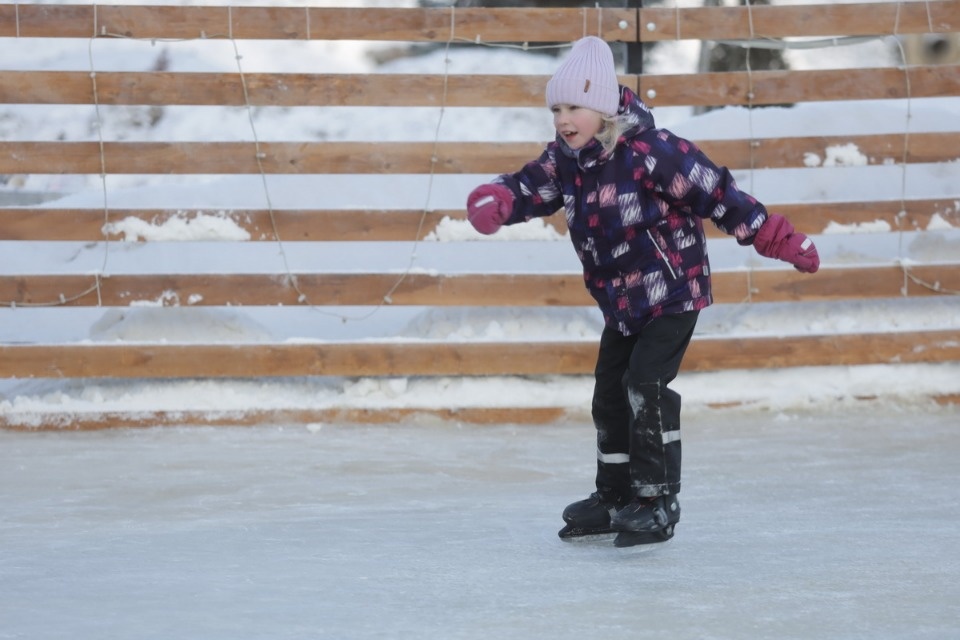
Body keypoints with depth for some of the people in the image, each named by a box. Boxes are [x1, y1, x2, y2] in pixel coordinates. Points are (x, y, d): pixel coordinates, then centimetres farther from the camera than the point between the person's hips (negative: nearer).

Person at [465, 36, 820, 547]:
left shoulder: (650, 151, -24)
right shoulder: (566, 159, -1)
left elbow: (716, 193, -22)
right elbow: (529, 187, -9)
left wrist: (782, 242, -22)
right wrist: (493, 201, -34)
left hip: (673, 290, -8)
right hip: (622, 302, 8)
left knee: (646, 384, -17)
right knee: (610, 393, 12)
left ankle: (658, 501, -9)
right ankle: (614, 499, 27)